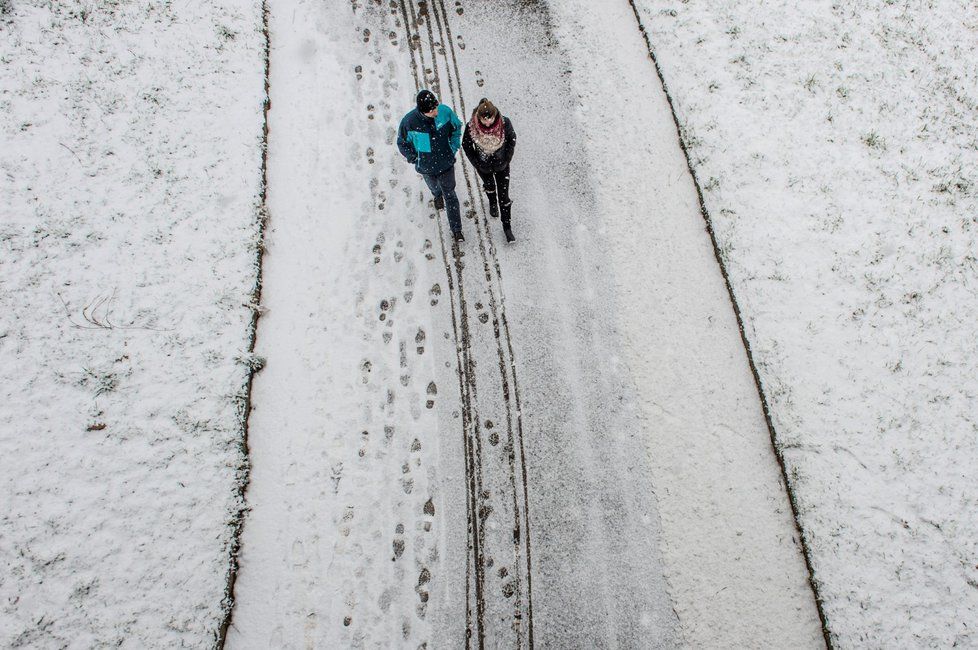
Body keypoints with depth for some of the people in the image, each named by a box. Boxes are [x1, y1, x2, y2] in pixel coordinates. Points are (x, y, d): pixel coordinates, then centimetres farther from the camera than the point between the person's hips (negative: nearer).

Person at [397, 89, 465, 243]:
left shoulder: (445, 111, -25)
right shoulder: (409, 122, -30)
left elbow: (456, 126, -2)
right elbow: (402, 144, -10)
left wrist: (453, 148, -4)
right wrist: (415, 159, -11)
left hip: (446, 164, 0)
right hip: (426, 167, 0)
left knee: (450, 195, 10)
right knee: (433, 186, 31)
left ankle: (456, 230, 23)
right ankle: (437, 195, 70)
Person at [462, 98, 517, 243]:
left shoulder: (505, 122, -28)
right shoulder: (471, 127, -30)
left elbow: (512, 140, -9)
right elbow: (466, 145, -11)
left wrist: (507, 159, -9)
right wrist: (476, 164, -9)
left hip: (501, 165, -1)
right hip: (483, 166, 1)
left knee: (504, 196, 7)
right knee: (489, 186, 30)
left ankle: (507, 226, 25)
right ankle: (492, 203, 65)